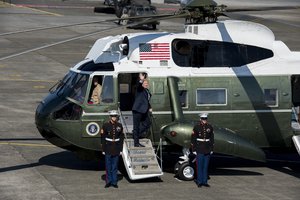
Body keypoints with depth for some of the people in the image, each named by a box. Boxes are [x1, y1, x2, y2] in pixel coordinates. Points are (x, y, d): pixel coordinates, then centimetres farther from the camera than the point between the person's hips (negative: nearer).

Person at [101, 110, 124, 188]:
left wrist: (120, 149, 3)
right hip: (108, 148, -2)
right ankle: (108, 181, 12)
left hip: (116, 149, 2)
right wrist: (103, 149, -5)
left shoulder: (119, 126, 4)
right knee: (108, 166, 3)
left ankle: (114, 182, 11)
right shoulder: (105, 125, -3)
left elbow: (121, 138, 7)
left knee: (115, 166, 5)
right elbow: (103, 138, -2)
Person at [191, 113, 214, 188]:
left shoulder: (210, 127, 4)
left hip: (207, 150, 3)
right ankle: (199, 182, 5)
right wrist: (194, 150, -5)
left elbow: (212, 139, 11)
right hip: (199, 150, -3)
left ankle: (205, 181, 13)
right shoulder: (196, 127, -4)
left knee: (206, 166, 7)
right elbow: (193, 139, -2)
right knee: (199, 166, -2)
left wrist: (212, 149, 8)